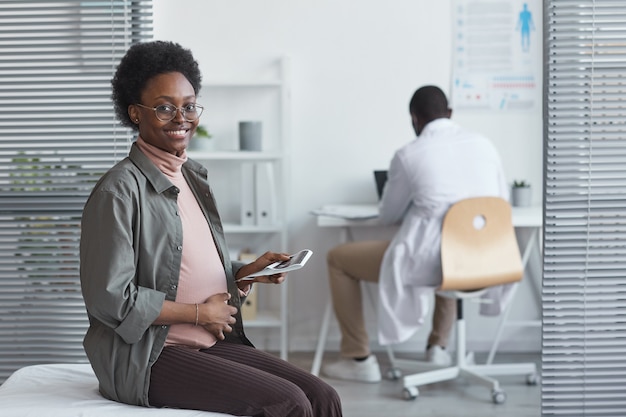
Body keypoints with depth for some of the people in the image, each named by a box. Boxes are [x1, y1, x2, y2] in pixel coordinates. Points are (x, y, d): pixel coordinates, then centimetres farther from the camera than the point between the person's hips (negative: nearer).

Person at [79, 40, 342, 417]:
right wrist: (199, 313, -12)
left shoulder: (194, 176, 14)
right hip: (149, 357, -8)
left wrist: (250, 272, 1)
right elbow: (110, 298, -18)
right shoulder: (119, 191, -12)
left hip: (213, 343, 8)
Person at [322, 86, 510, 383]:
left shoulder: (409, 155, -5)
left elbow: (387, 216, 8)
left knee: (337, 259, 16)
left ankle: (359, 359, 18)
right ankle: (438, 346, 38)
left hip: (428, 264, -5)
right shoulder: (484, 145, 6)